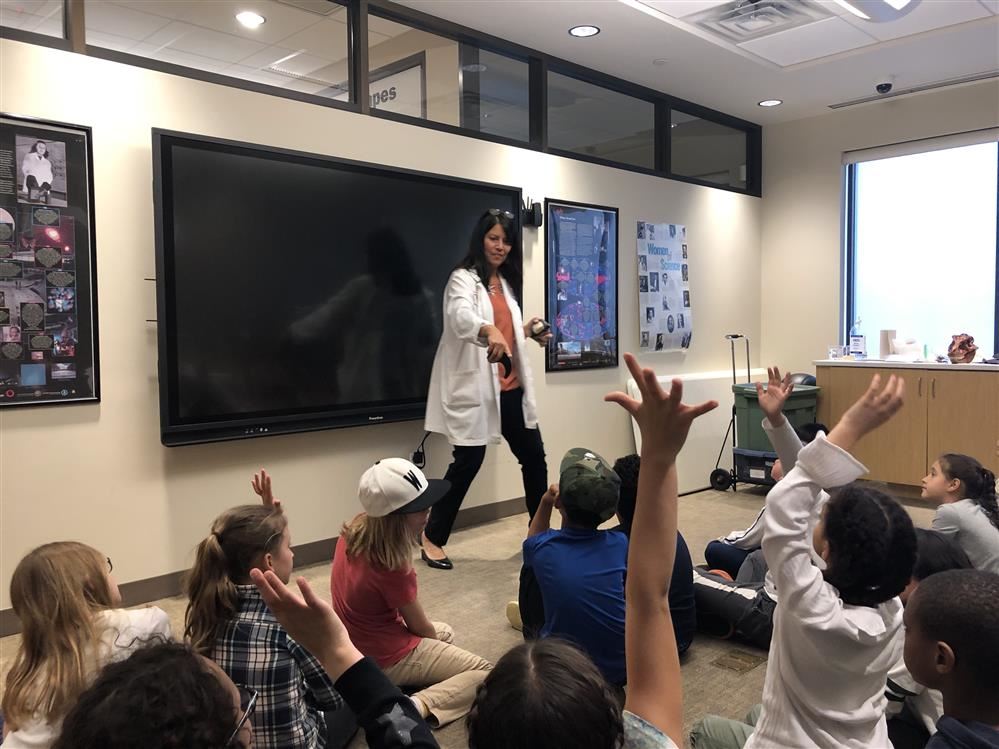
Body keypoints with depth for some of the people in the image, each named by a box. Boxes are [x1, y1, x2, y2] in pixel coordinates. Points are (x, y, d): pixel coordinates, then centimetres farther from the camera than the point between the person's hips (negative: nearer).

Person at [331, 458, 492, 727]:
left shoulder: (353, 532, -13)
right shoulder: (392, 569, -32)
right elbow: (420, 627, -14)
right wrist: (434, 633, 6)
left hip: (356, 645, 9)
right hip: (388, 659, -8)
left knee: (446, 633, 32)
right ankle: (419, 706, -20)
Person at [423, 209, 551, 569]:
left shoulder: (505, 282, 15)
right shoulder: (463, 279, -9)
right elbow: (461, 316, -32)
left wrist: (526, 331, 6)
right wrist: (490, 330, -51)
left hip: (510, 387, 8)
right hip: (475, 387, -8)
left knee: (534, 456, 13)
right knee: (468, 461, -4)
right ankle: (432, 538, 12)